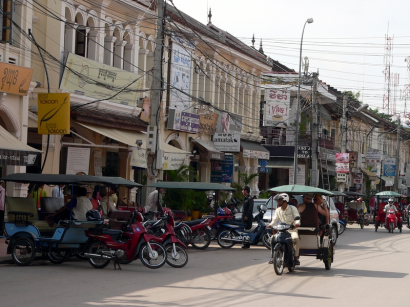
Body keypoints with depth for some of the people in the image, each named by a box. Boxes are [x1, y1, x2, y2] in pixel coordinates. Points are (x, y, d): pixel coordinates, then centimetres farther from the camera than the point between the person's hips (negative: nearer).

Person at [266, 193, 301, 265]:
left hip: (292, 230, -5)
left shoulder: (293, 208, -3)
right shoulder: (278, 210, 10)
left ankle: (296, 257, -25)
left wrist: (297, 223, -35)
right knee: (272, 238, -17)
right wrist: (270, 225, -15)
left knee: (296, 238, -34)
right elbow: (275, 220, 6)